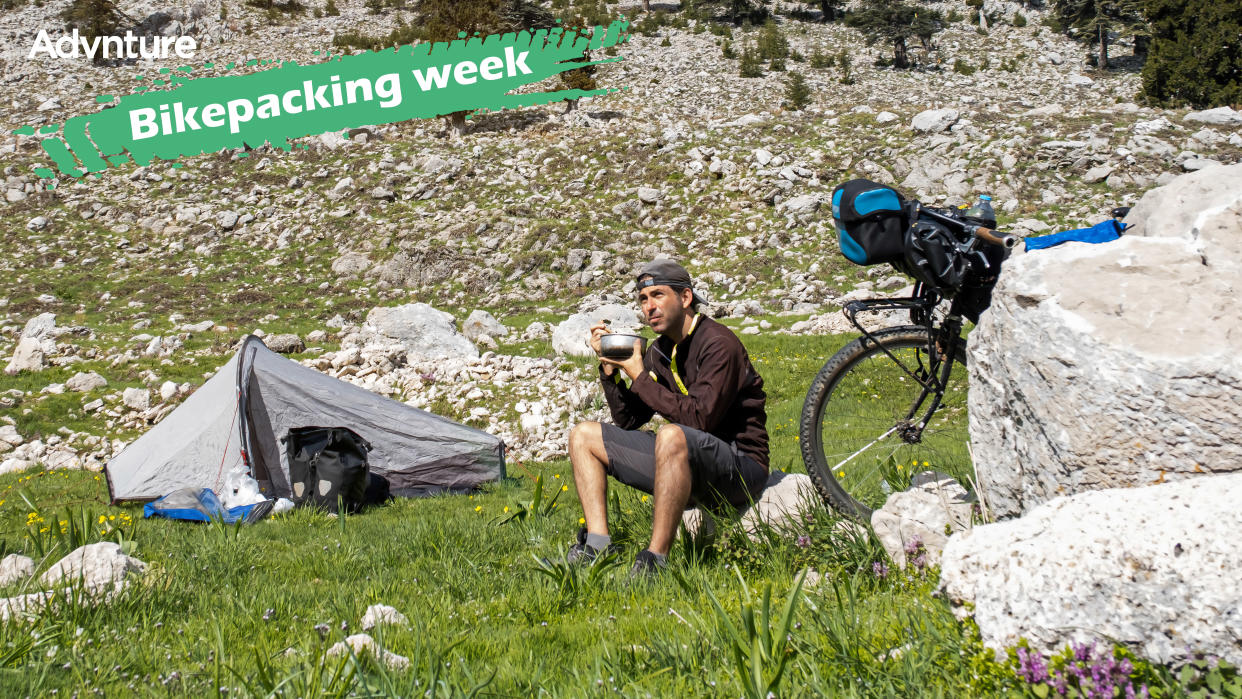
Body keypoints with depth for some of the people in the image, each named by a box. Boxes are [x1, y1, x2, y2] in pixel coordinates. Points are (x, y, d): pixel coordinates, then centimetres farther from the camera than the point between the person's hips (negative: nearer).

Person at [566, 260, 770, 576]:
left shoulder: (719, 344, -14)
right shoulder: (660, 351, 11)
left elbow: (700, 417, -26)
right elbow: (627, 420, 10)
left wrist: (640, 377, -19)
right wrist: (609, 367, -2)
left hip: (738, 465, -9)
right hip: (687, 467, 9)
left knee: (672, 435, -41)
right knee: (583, 435, 6)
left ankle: (655, 560, -35)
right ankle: (598, 545, -9)